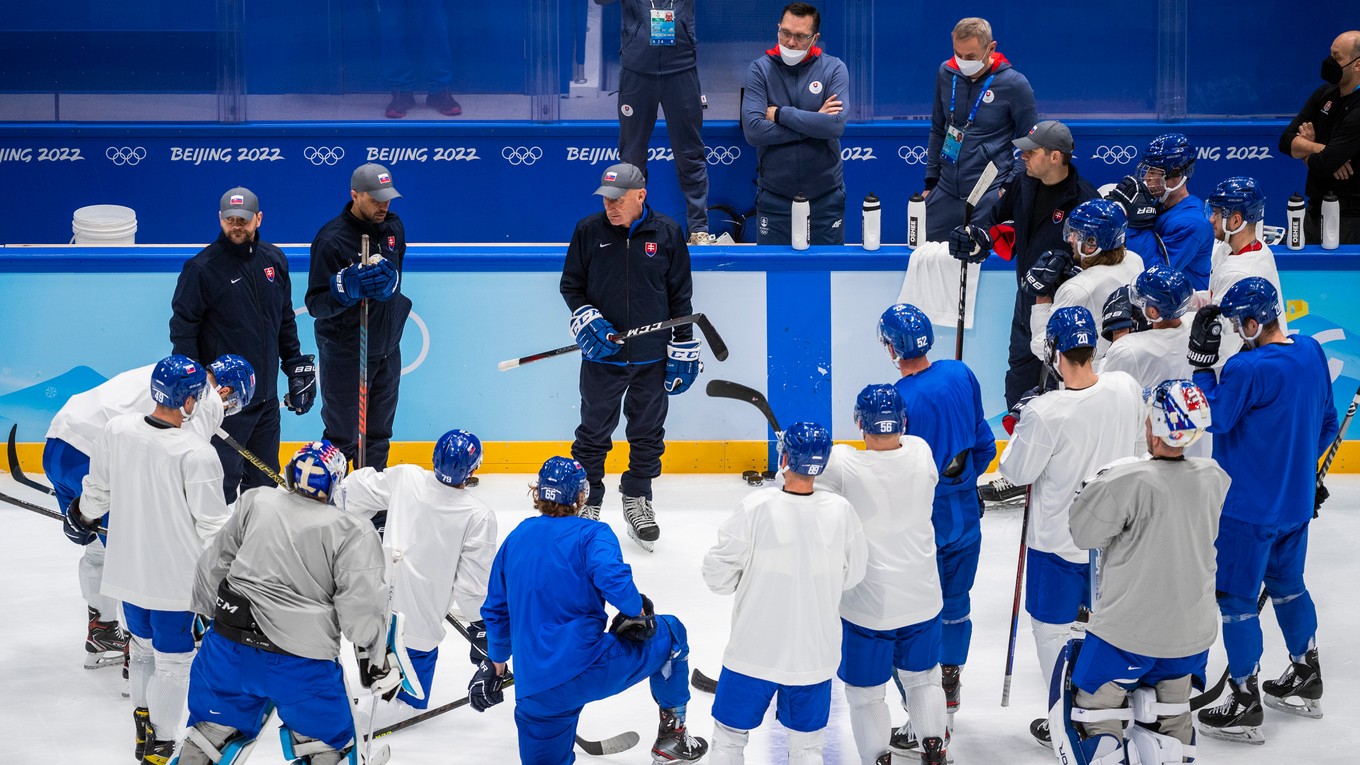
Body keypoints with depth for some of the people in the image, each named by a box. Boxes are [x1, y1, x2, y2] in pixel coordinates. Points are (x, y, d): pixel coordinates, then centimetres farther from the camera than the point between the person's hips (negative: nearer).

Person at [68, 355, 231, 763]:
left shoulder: (117, 430, -10)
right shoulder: (197, 454, -25)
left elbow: (97, 490, 7)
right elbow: (213, 526, -18)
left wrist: (84, 513, 28)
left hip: (126, 571, 6)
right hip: (174, 575, -6)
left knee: (143, 642, 26)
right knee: (173, 659, 10)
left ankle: (143, 720, 41)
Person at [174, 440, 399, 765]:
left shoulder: (255, 503, 5)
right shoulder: (352, 531, -7)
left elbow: (214, 565, 12)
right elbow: (361, 603, -11)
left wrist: (205, 615, 26)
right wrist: (377, 660, 1)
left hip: (231, 647, 4)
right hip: (300, 665, -4)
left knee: (210, 735, 21)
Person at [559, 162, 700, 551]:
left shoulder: (667, 233, -3)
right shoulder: (588, 231, -3)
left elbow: (680, 294, 4)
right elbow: (570, 285, 7)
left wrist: (683, 348, 3)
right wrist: (586, 319, -11)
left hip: (652, 355, 0)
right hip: (602, 355, 0)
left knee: (648, 432, 11)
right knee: (594, 431, 7)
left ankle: (637, 499, 27)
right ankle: (587, 503, 20)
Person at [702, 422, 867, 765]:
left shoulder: (756, 508, -20)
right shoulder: (841, 512, -11)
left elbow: (718, 576, -12)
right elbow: (851, 577, 3)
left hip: (755, 650, -2)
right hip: (816, 655, 2)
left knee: (730, 736, 16)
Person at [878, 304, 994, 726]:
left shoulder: (898, 399, -24)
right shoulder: (961, 374, -4)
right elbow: (984, 442, 7)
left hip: (920, 520, -6)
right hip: (965, 512, 6)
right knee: (956, 601, 20)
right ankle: (951, 688, 33)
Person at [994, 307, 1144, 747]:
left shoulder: (1044, 413, -29)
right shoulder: (1127, 389, -14)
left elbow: (1016, 473, -16)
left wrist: (1021, 431, 3)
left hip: (1058, 541, -5)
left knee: (1053, 629, 15)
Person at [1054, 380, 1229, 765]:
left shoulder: (1127, 483, -24)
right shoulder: (1215, 478, -6)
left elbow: (1083, 533, -12)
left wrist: (1100, 483, 3)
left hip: (1128, 633, -5)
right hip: (1193, 631, 5)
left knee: (1093, 713, 11)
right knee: (1171, 716, 23)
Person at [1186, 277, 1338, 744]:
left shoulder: (1247, 369, -26)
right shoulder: (1311, 352, 0)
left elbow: (1211, 420, -16)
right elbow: (1326, 421, 11)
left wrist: (1201, 361, -14)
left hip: (1250, 508, -8)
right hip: (1297, 500, 8)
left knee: (1236, 599, 3)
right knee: (1287, 585, 24)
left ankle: (1245, 706, 9)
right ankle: (1306, 682, 37)